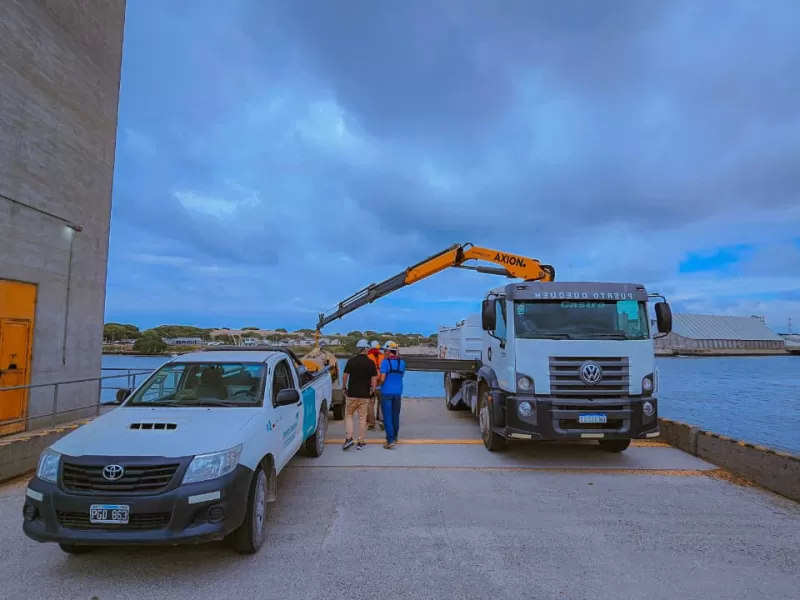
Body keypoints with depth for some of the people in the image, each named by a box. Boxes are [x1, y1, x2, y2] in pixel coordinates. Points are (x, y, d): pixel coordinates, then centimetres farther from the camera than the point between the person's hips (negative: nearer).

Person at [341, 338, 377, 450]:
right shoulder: (371, 363, -3)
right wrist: (372, 390, 10)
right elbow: (374, 379, -4)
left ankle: (349, 437, -1)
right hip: (365, 394, 0)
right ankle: (361, 442, 12)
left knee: (348, 415, 13)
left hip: (352, 394, 0)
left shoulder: (351, 361, -3)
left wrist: (344, 388, 11)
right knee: (362, 418, 8)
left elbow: (344, 376, -2)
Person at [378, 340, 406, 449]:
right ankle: (394, 437, 26)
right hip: (398, 392, 5)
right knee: (395, 415, 15)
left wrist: (377, 384, 5)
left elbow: (382, 379, -14)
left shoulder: (385, 362, -11)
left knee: (387, 416, -3)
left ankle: (390, 440, -10)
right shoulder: (402, 362, 7)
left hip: (386, 392, -5)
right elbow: (401, 376, 13)